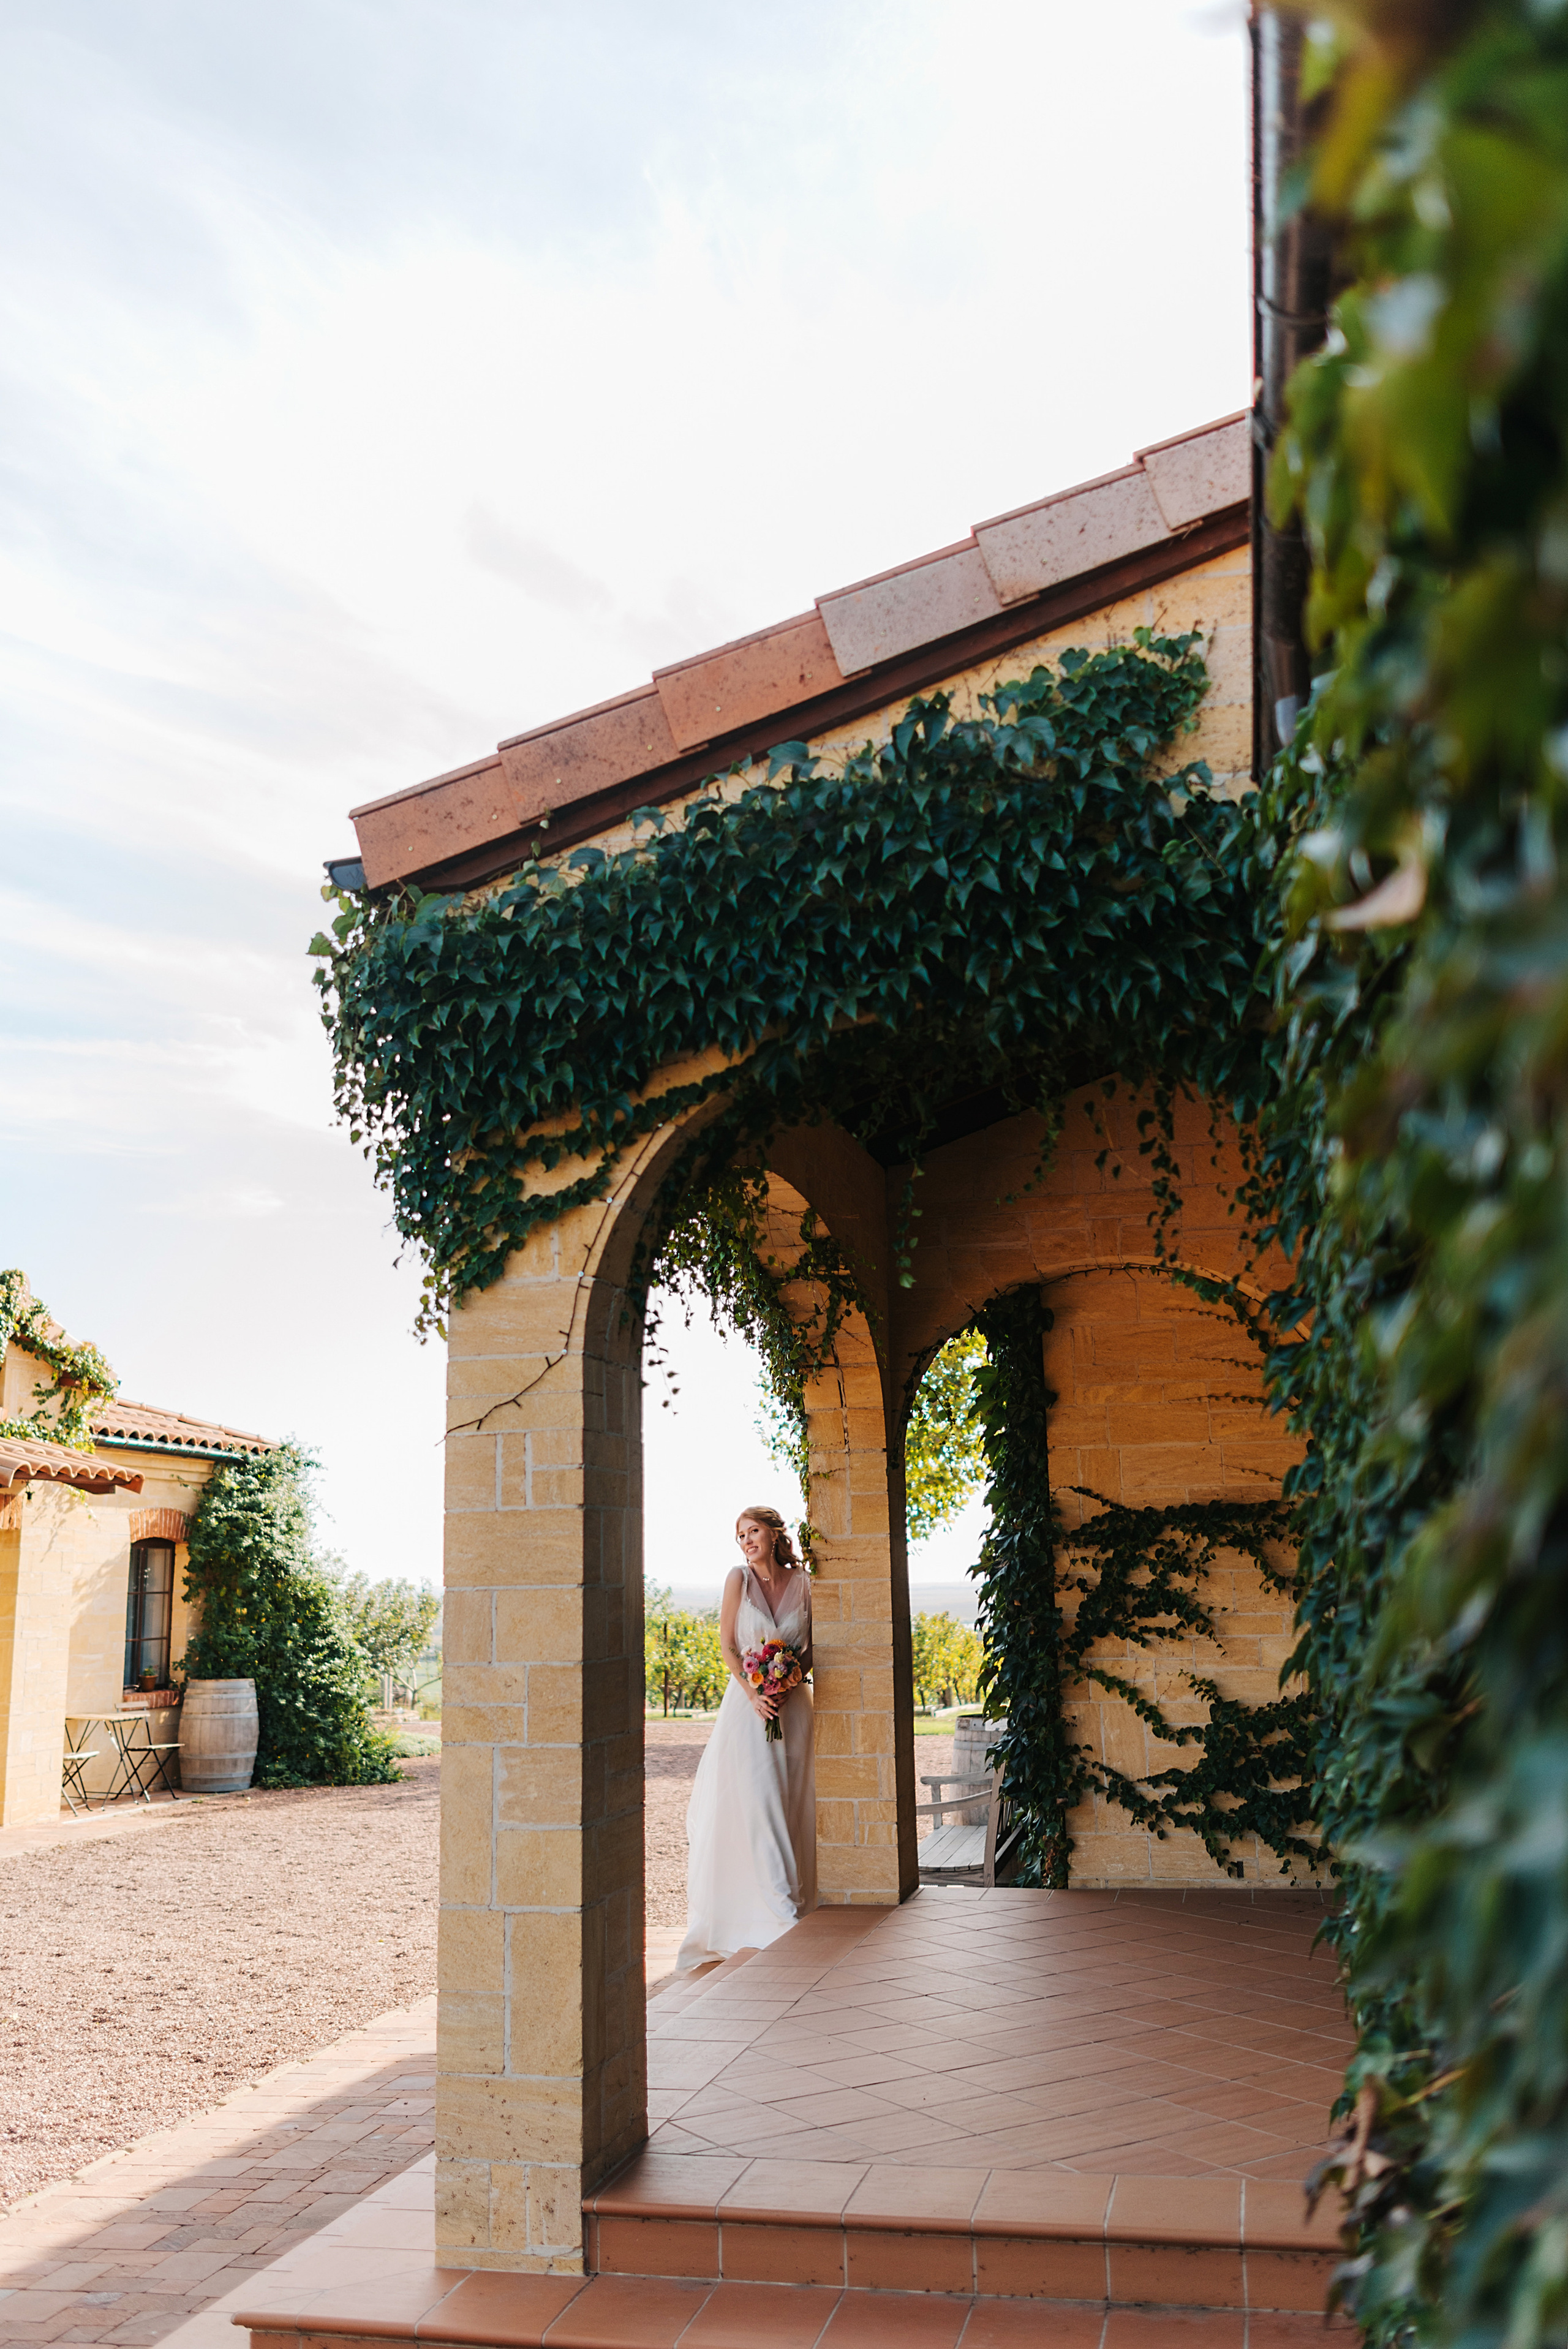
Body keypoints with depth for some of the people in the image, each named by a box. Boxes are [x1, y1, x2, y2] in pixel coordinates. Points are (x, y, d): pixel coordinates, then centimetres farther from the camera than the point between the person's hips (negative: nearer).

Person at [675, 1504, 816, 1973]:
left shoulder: (802, 1583, 2)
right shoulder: (739, 1578, -2)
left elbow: (813, 1647, 8)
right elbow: (727, 1643, -2)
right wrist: (754, 1693, -13)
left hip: (792, 1703, 2)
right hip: (748, 1701, -2)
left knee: (791, 1806, 4)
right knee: (752, 1804, -9)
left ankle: (796, 1906, 15)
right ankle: (777, 1912, -8)